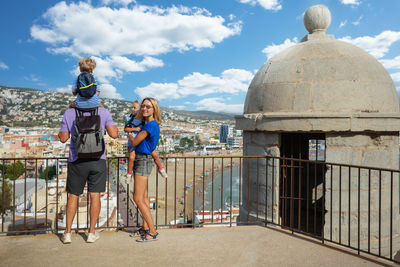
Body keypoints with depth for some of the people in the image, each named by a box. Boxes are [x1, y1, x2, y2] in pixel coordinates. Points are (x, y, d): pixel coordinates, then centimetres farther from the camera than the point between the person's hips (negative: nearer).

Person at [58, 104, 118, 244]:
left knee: (73, 196, 12)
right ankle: (92, 233, 14)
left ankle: (67, 232, 19)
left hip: (76, 160, 1)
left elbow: (63, 138, 3)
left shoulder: (69, 113, -1)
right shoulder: (103, 112, -3)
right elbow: (114, 134, -5)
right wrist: (110, 123, 13)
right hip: (98, 160, 0)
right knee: (95, 195, 6)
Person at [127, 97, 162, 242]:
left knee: (138, 198, -10)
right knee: (144, 197, 14)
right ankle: (145, 228, 24)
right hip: (141, 160, 10)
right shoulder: (147, 124, 13)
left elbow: (135, 142, -12)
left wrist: (130, 135, 7)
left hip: (144, 160, -10)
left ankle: (153, 232, -5)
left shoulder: (151, 125, -17)